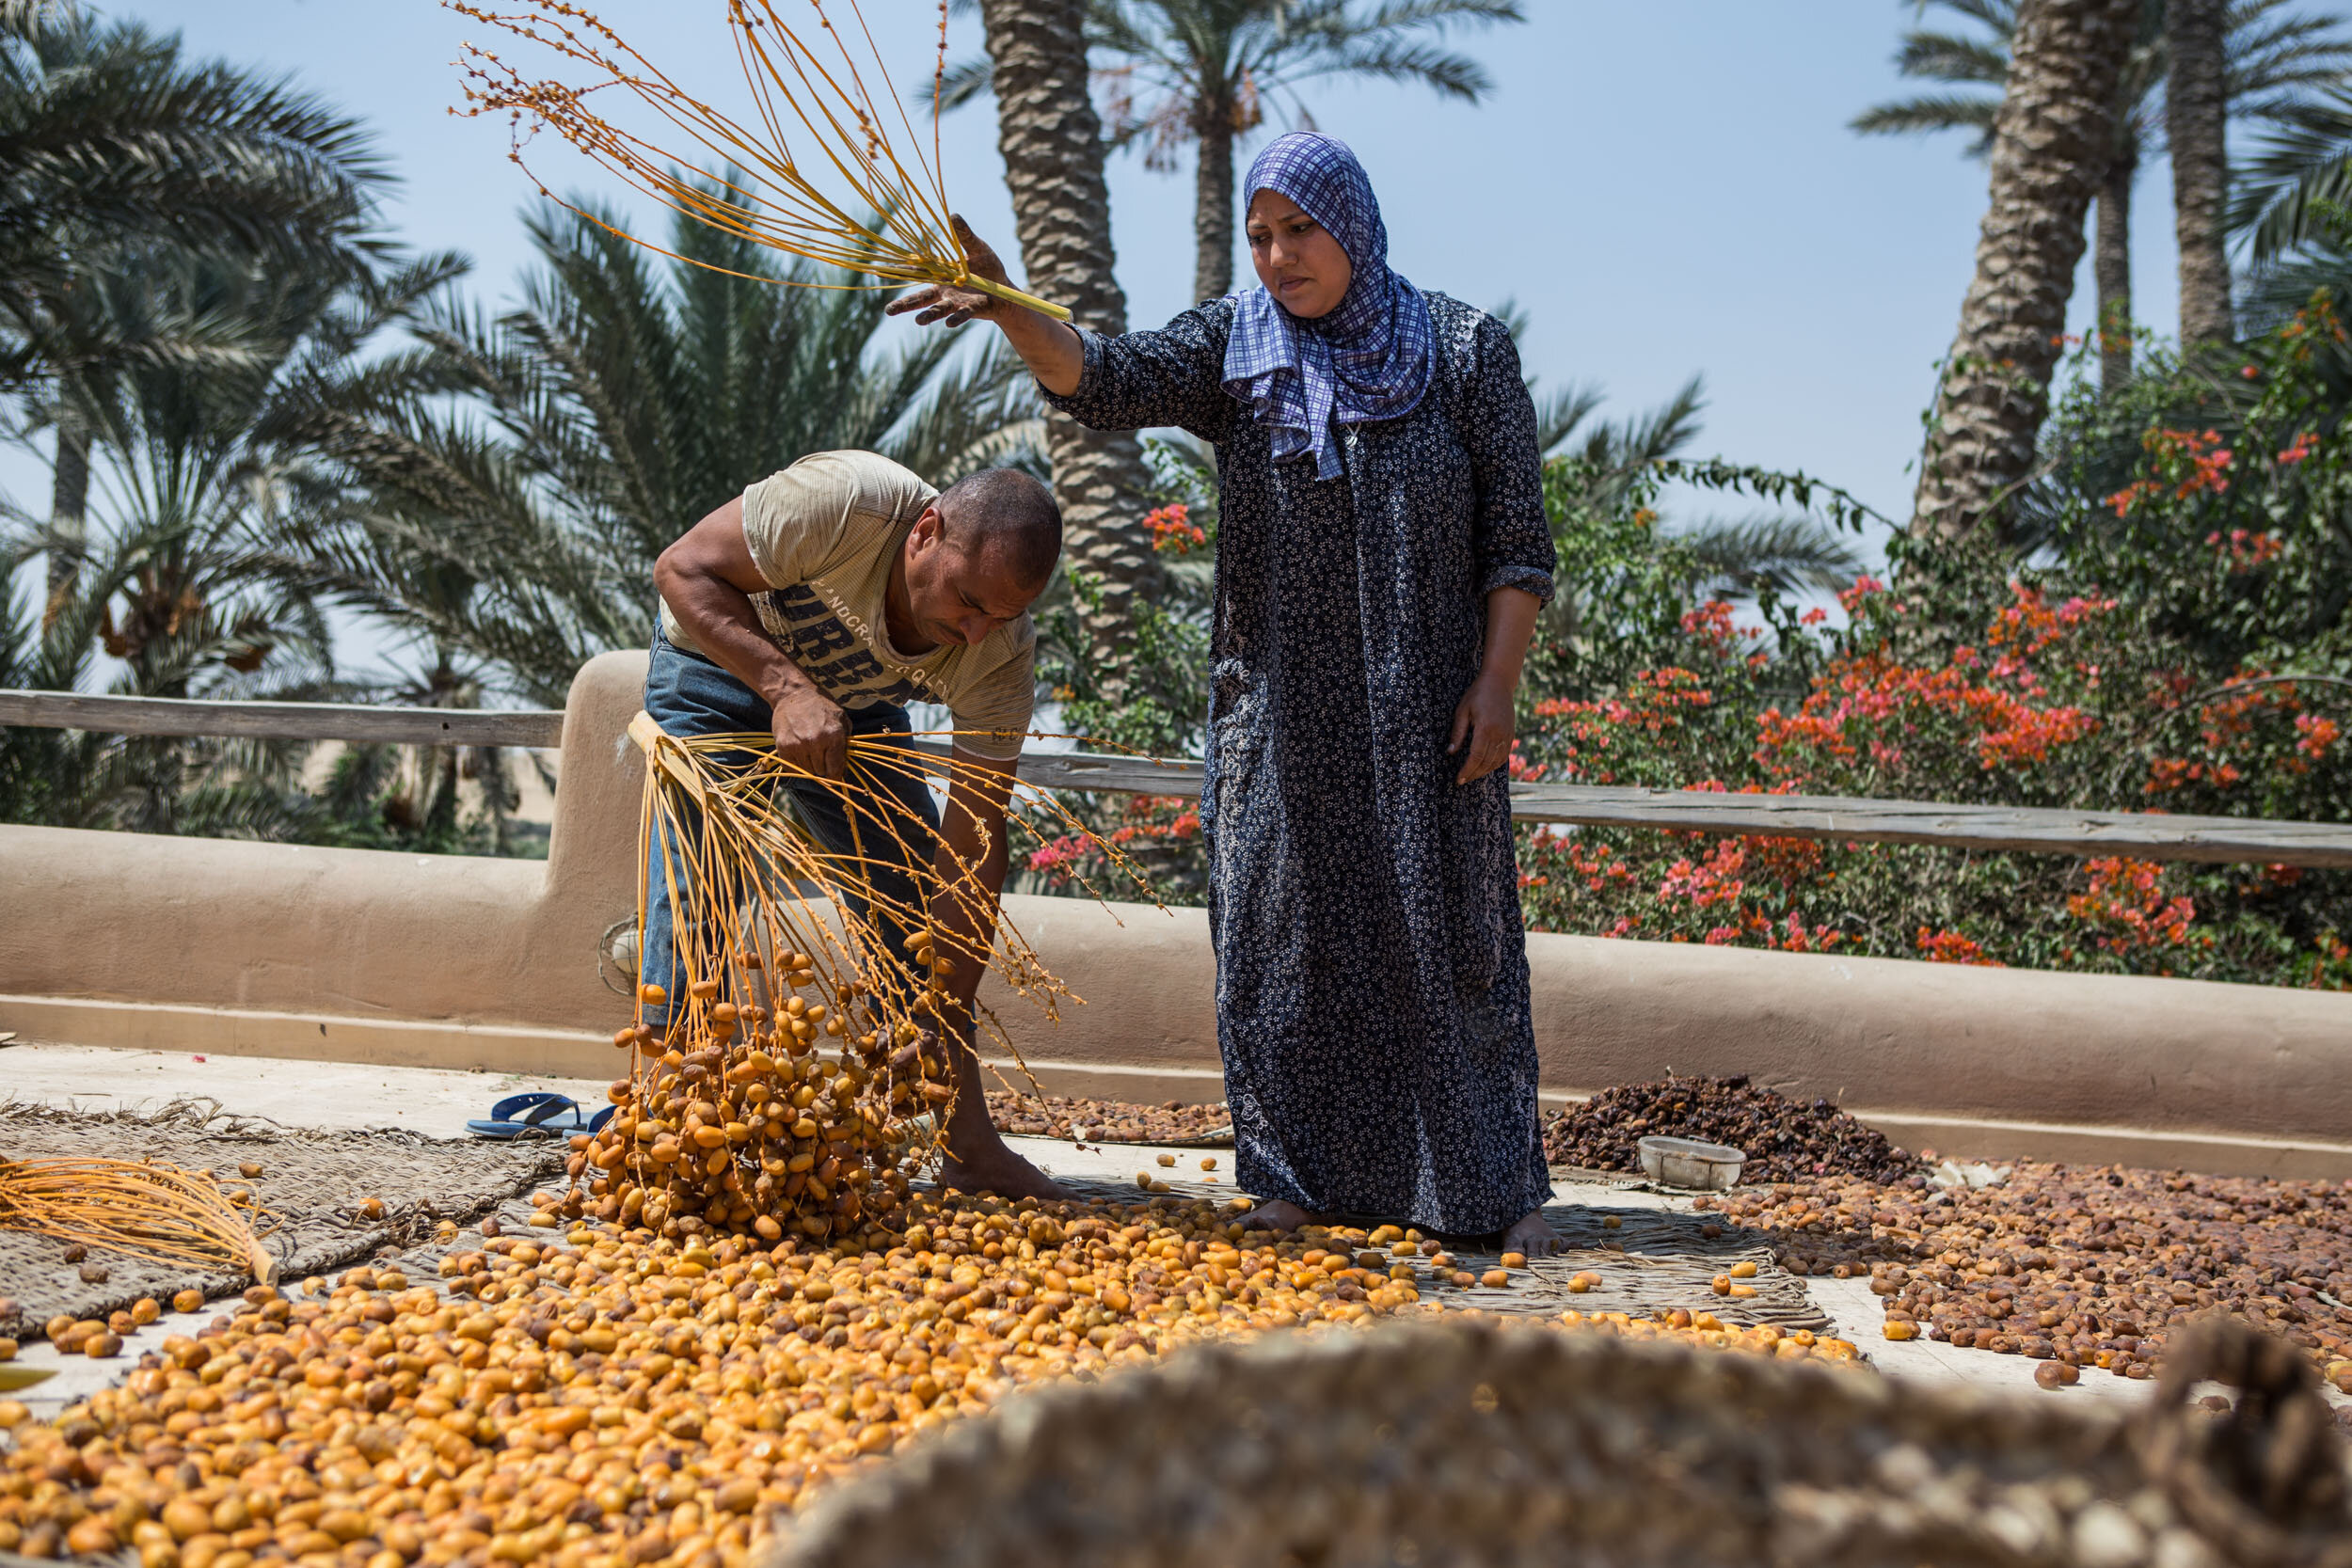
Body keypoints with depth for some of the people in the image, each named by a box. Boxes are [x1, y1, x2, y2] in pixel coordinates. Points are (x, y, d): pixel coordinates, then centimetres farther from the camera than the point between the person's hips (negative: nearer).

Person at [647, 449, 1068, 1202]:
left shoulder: (1002, 660, -28)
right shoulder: (844, 500, -39)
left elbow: (974, 849, -25)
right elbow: (682, 568, -30)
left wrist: (945, 1029, -28)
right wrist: (785, 687, -43)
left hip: (851, 705, 3)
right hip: (720, 661, -3)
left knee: (925, 899, -5)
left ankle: (968, 1143, 5)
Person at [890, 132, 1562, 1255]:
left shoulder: (1466, 351, 0)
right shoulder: (1233, 347, 2)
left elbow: (1517, 538, -1)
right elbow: (1103, 378, -15)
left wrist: (1497, 679, -11)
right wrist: (1006, 306, -33)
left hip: (1423, 705, -1)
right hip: (1280, 707, 1)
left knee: (1451, 931, 0)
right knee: (1286, 929, 3)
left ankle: (1500, 1185, 11)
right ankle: (1306, 1174, 16)